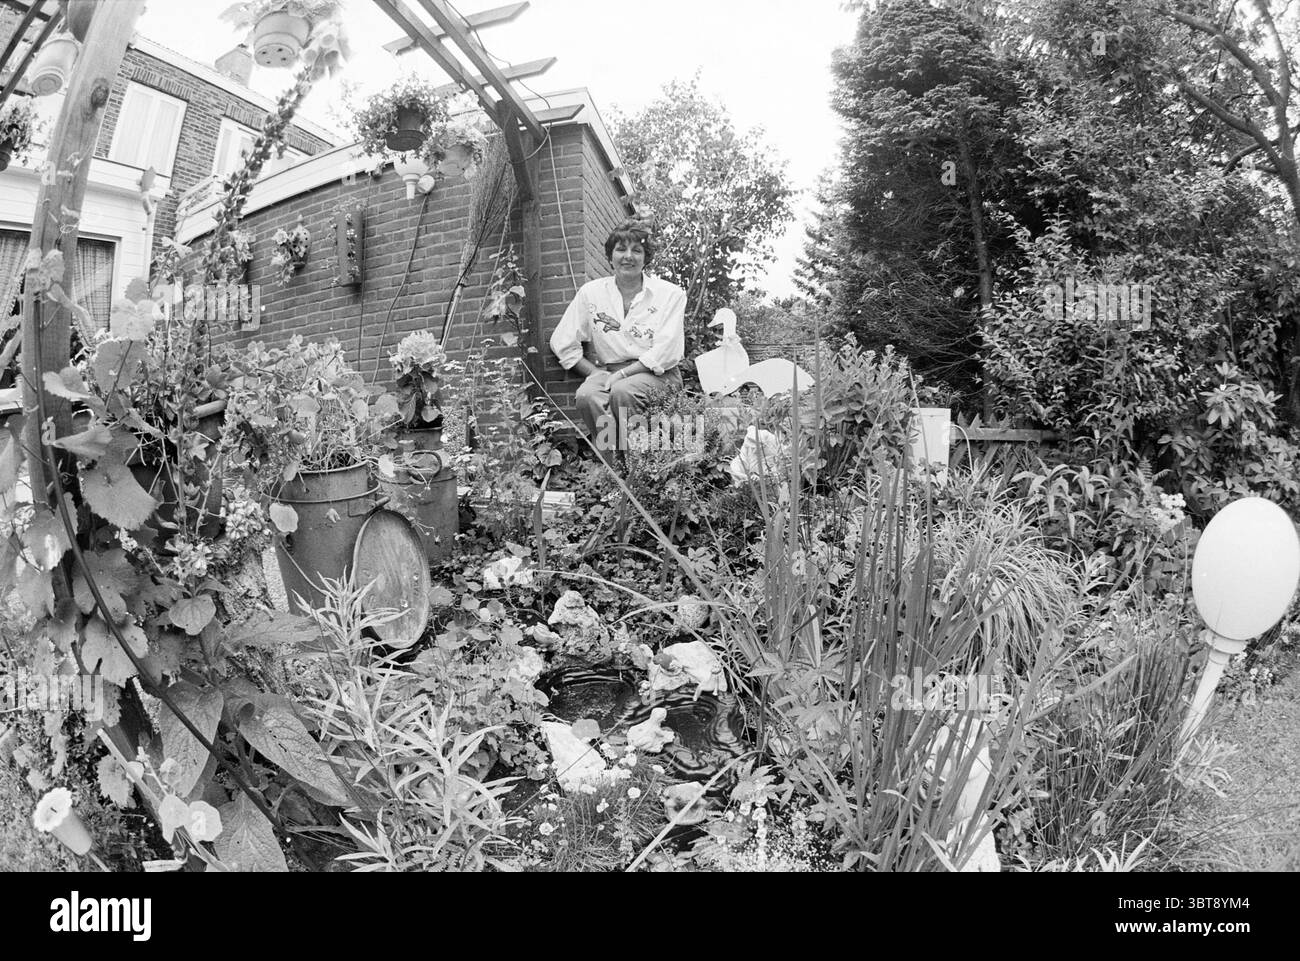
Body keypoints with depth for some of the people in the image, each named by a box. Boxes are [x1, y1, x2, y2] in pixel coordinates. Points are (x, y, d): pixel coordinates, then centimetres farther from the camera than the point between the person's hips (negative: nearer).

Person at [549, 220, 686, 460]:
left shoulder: (670, 294, 4)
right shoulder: (591, 292, 11)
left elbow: (666, 353, -5)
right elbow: (562, 343, 9)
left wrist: (622, 374, -15)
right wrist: (596, 373, -4)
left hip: (656, 375, -2)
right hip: (607, 372, 2)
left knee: (622, 391, -35)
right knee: (586, 395, -31)